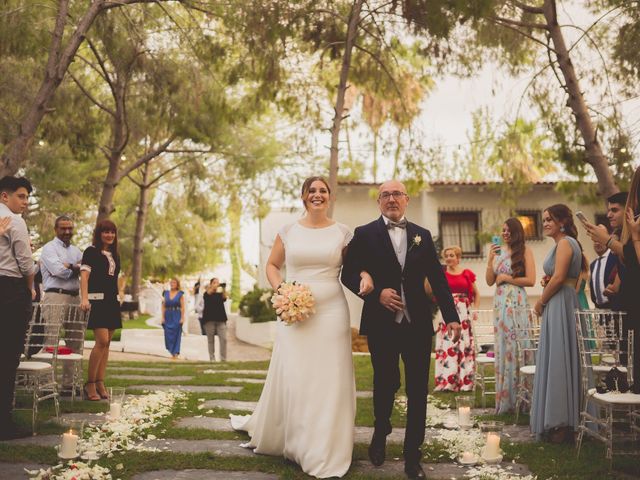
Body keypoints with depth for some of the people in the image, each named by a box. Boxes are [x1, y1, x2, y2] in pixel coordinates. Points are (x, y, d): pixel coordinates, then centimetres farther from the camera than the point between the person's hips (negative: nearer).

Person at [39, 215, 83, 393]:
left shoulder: (76, 250, 21)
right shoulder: (49, 248, 1)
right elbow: (59, 271, -14)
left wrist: (69, 266, -8)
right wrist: (77, 268, 0)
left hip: (74, 298, 7)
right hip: (55, 296, -7)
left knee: (74, 343, 8)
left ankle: (68, 383, 15)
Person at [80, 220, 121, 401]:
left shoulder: (114, 255, 18)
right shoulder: (91, 251, -2)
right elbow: (84, 275, -13)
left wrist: (116, 299, 11)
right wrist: (84, 298, -27)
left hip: (112, 301, 7)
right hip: (97, 299, -7)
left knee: (106, 343, 5)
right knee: (102, 341, -15)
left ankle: (100, 383, 9)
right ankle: (90, 383, -6)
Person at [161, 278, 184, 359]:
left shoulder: (180, 294, -1)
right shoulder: (166, 293, 8)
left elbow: (182, 307, -5)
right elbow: (163, 306, 7)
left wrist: (182, 318, -11)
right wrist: (163, 317, 1)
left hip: (176, 316, -3)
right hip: (168, 316, 3)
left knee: (176, 334, -3)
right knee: (168, 334, 2)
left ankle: (175, 353, 4)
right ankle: (171, 350, 19)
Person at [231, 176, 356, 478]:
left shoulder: (342, 233, 4)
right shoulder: (288, 231, 6)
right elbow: (272, 265, 15)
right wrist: (279, 289, -4)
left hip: (331, 313, 0)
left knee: (328, 380, 3)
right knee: (290, 378, 5)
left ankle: (325, 453, 17)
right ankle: (278, 437, 28)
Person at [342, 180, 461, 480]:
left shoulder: (422, 235, 9)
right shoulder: (364, 235, 1)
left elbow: (438, 279, 8)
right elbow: (348, 275, -1)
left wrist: (451, 317, 2)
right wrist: (376, 293, -15)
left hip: (417, 324, 2)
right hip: (381, 325, -2)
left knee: (418, 391, 3)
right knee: (385, 385, 12)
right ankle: (380, 434, 41)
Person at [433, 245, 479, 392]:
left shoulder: (467, 274, 8)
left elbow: (476, 294, 16)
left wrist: (475, 309, 4)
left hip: (464, 314, 1)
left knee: (464, 346, 0)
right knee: (446, 347, -5)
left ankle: (465, 381, 6)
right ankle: (446, 381, -4)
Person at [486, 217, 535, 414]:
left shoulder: (525, 251, 0)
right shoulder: (498, 252, 13)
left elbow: (531, 280, -7)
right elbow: (489, 281, 9)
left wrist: (506, 278, -6)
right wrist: (490, 259, 0)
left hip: (517, 303, -5)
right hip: (500, 303, 5)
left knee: (516, 346, -5)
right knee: (502, 347, 6)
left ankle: (517, 397, 3)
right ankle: (504, 398, 12)